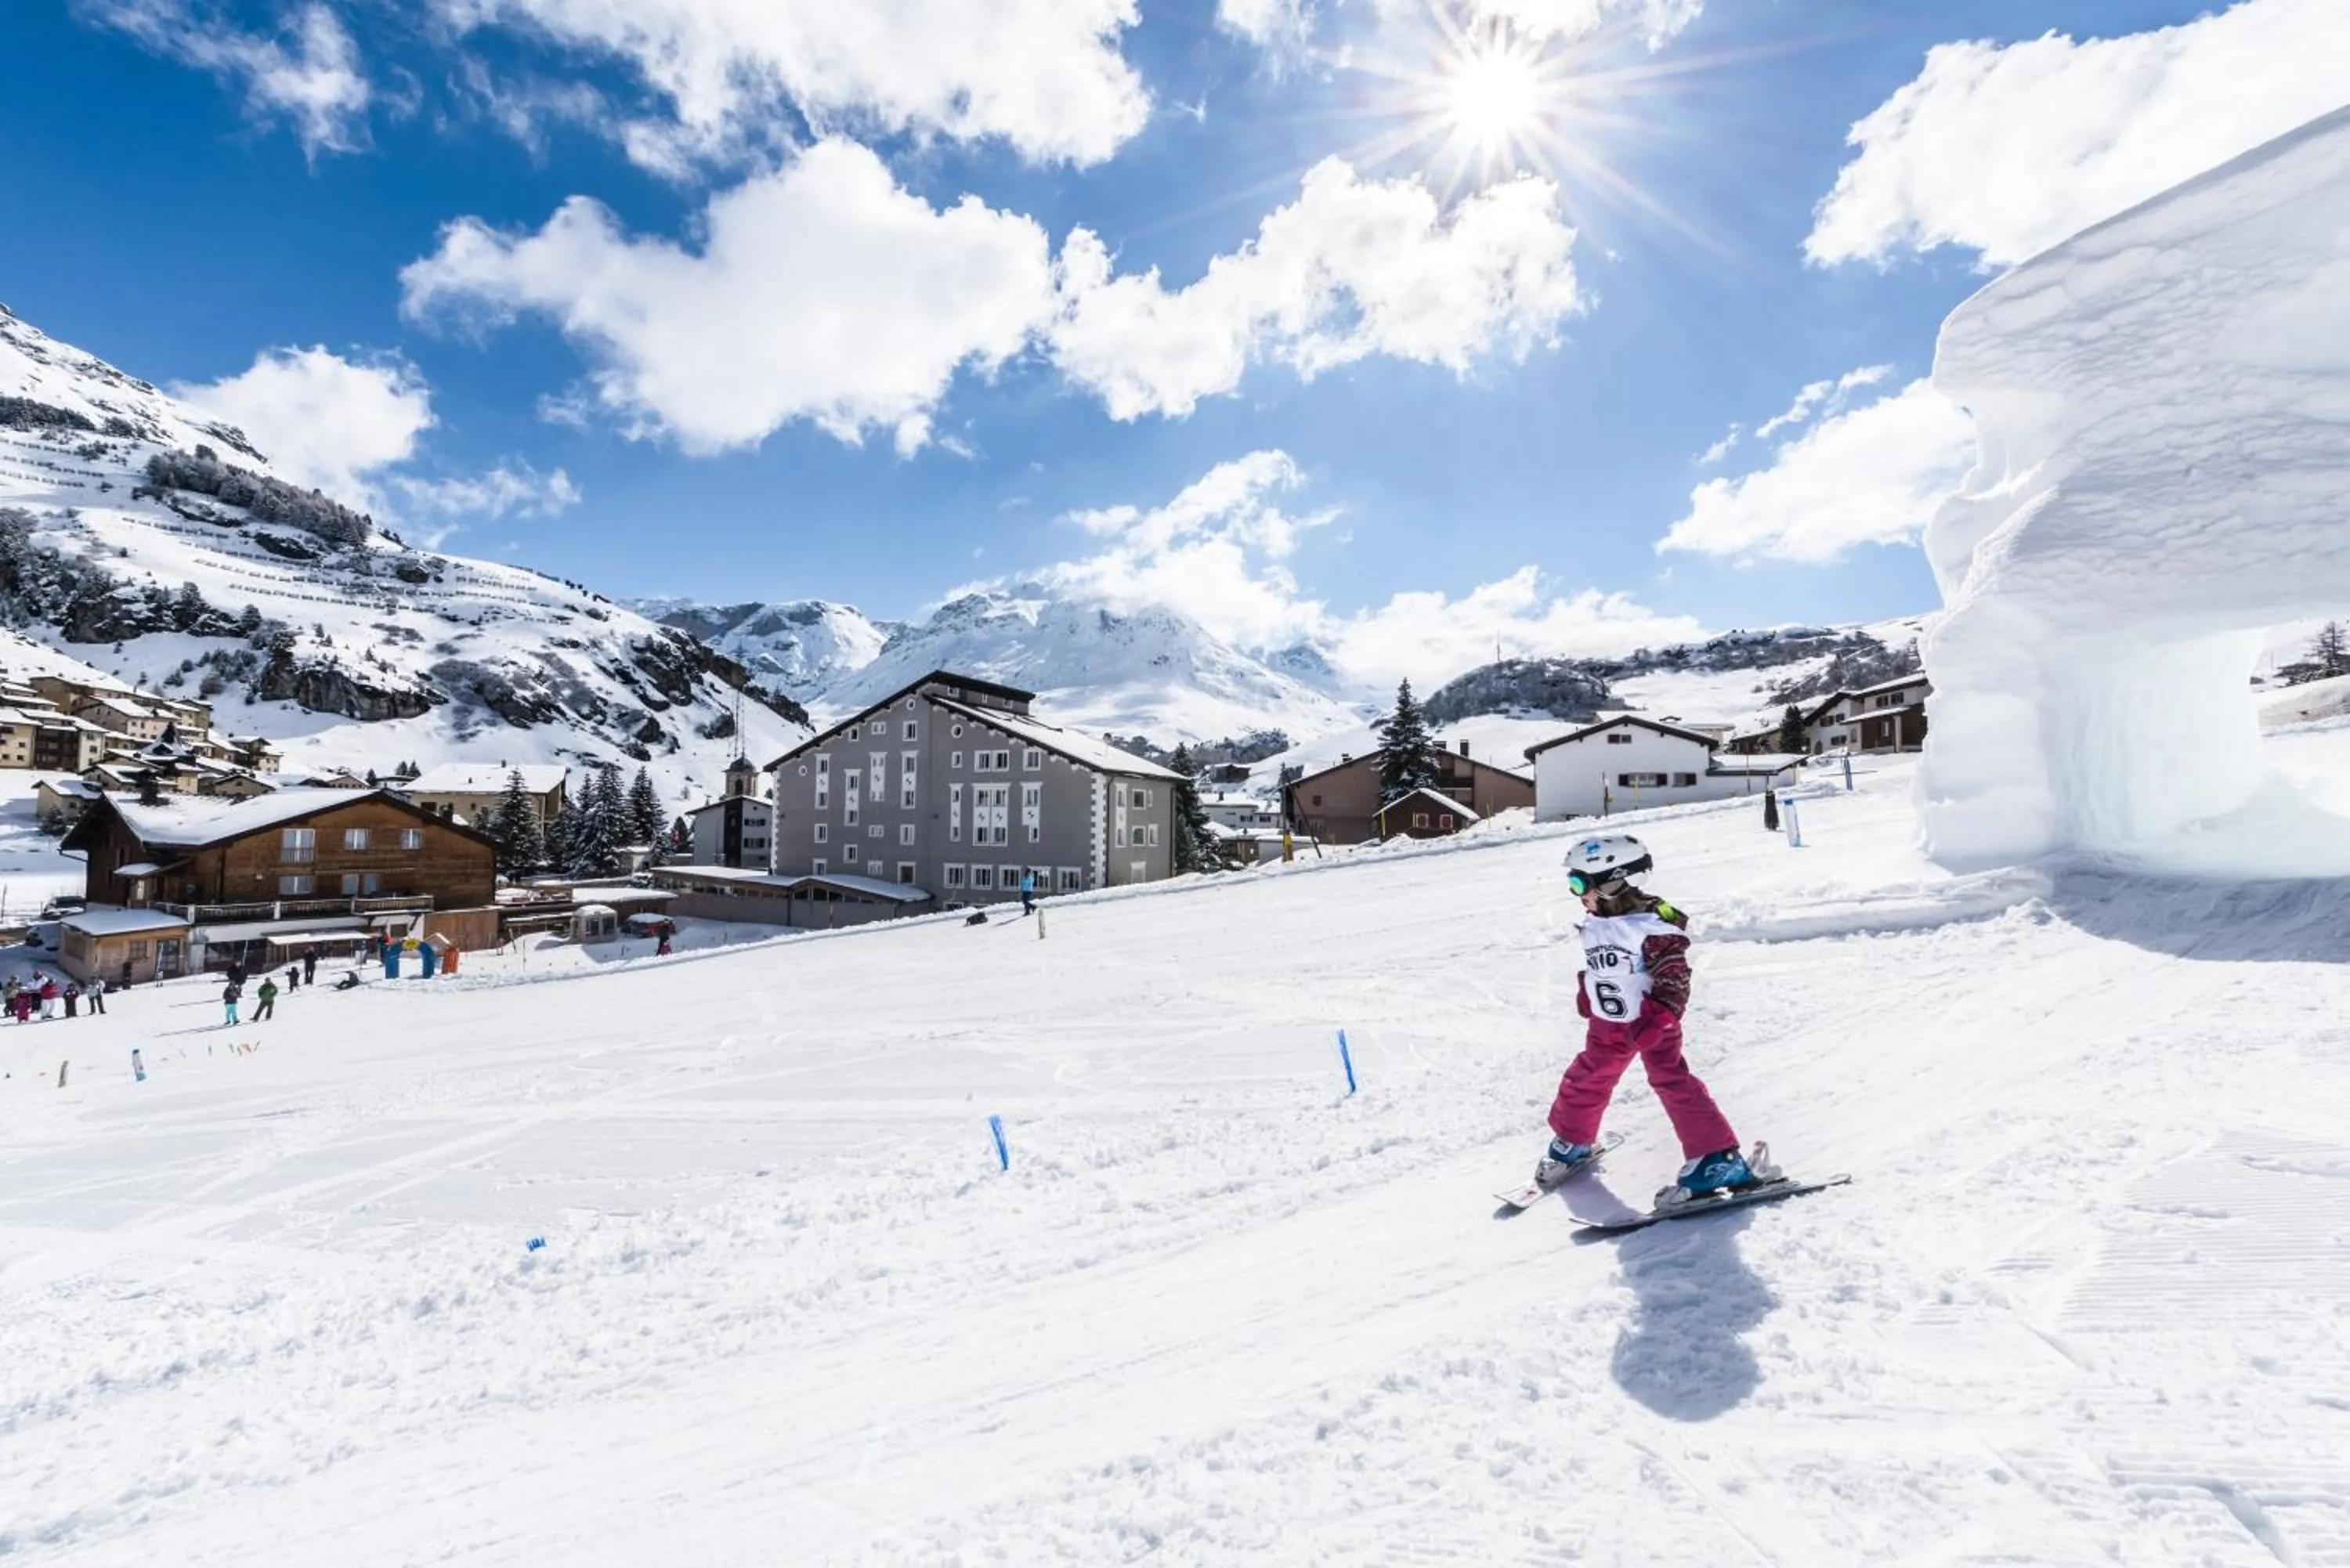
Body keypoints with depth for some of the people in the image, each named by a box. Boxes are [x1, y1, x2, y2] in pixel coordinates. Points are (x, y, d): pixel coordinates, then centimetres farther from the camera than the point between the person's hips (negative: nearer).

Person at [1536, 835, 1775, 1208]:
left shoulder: (1651, 921, -21)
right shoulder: (1593, 924, 3)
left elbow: (1674, 977, -21)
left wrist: (1659, 1019, -26)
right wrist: (1586, 995, 14)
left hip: (1653, 1023, -7)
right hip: (1607, 1025, 7)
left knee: (1673, 1084, -13)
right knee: (1585, 1081, 14)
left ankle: (1717, 1161, -3)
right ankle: (1572, 1141, 35)